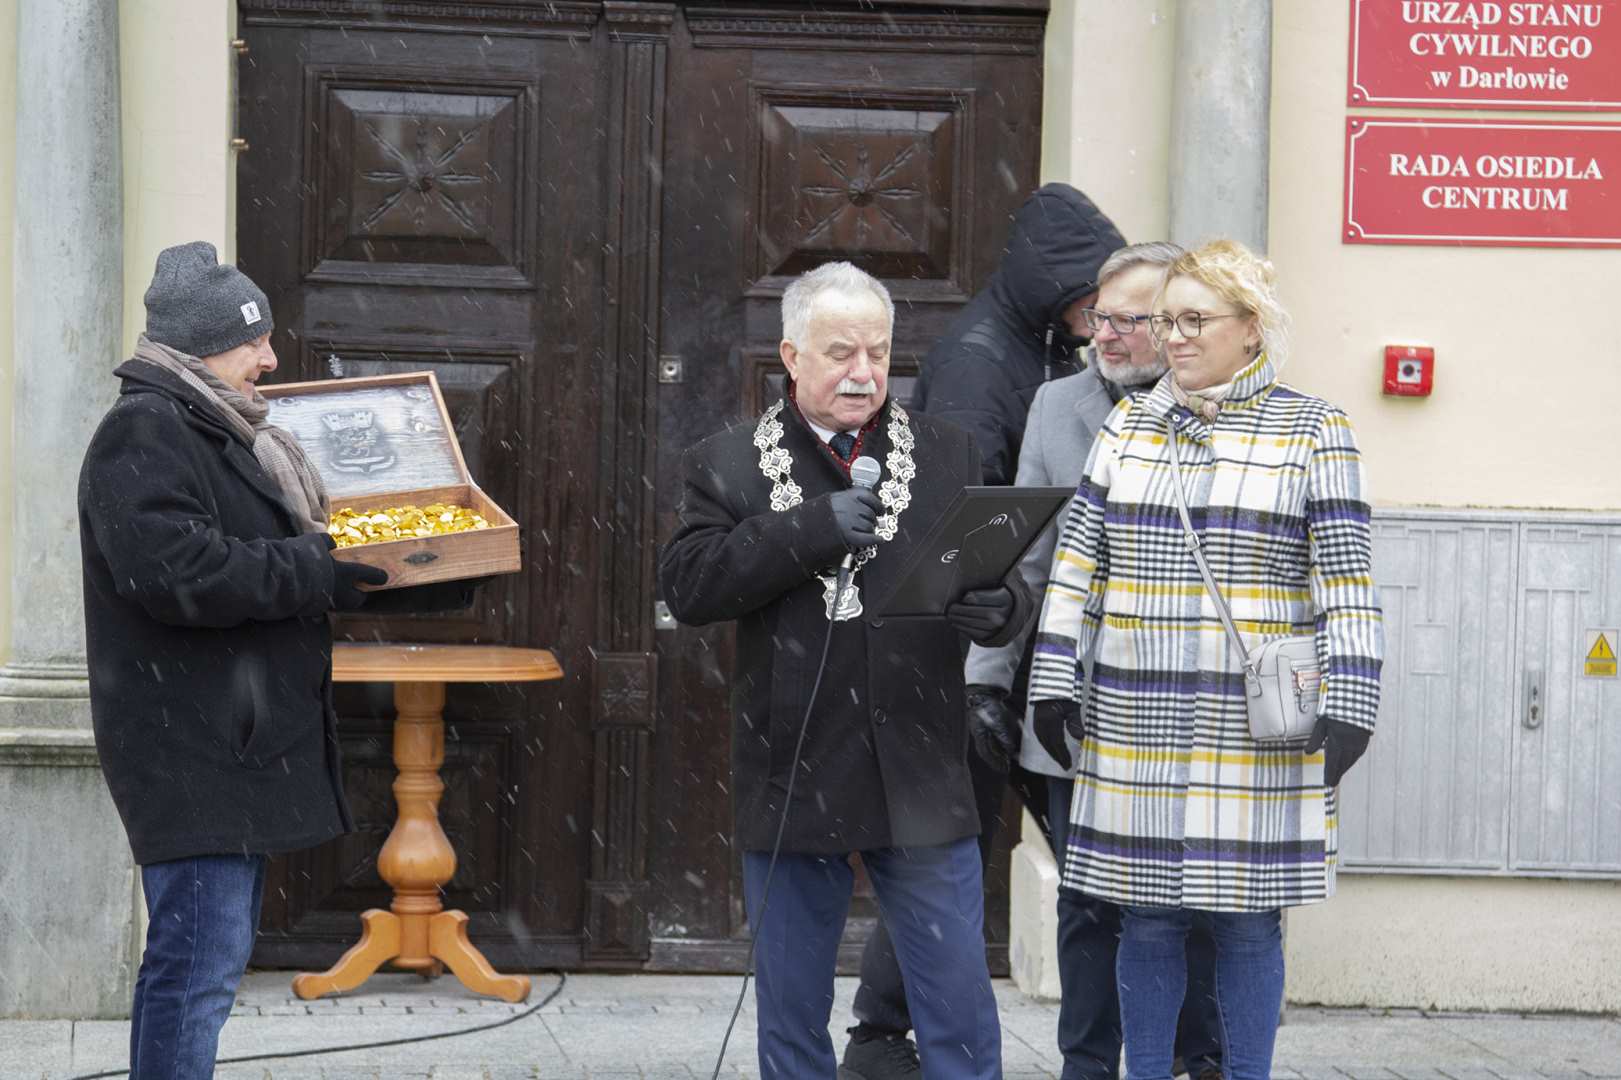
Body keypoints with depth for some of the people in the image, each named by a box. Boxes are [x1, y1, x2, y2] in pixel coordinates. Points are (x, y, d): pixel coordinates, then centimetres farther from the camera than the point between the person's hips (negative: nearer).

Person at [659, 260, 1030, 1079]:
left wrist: (996, 609, -17)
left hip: (922, 785, 0)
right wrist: (808, 532, -19)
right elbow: (686, 587, -9)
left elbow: (1005, 580, 7)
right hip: (791, 787, 0)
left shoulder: (947, 456, 8)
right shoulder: (727, 466, 4)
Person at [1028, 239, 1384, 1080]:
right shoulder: (1128, 426, 10)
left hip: (1256, 730, -3)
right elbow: (1076, 565, 10)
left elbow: (1346, 585, -3)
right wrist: (1054, 685, 5)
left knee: (1245, 915, 2)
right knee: (1146, 915, 6)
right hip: (1136, 727, 3)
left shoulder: (1313, 432, 1)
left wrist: (1346, 706, -10)